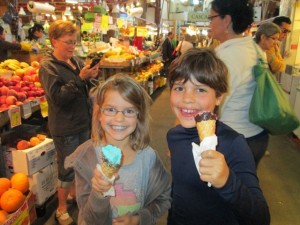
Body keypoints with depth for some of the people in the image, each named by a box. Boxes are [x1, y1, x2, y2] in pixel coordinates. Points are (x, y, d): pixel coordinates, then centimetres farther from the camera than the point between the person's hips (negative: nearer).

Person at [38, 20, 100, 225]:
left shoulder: (76, 60, 4)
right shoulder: (47, 66, -13)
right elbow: (58, 97, -22)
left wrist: (91, 77, -7)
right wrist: (80, 78, -28)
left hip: (83, 122, 6)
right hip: (65, 127, -6)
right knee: (67, 169, 5)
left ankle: (75, 192, 44)